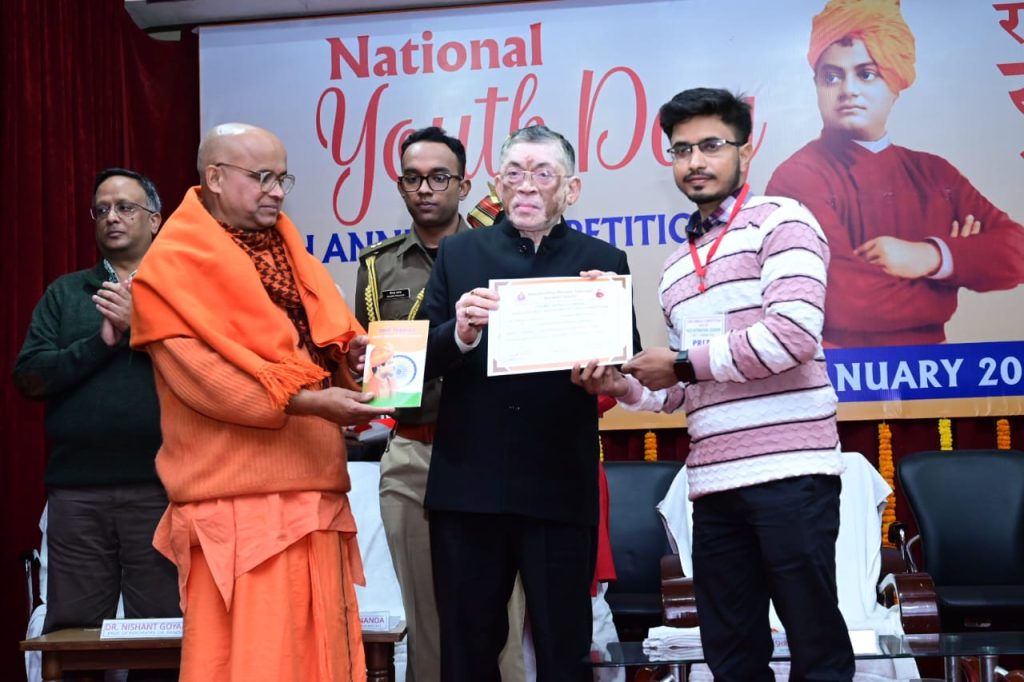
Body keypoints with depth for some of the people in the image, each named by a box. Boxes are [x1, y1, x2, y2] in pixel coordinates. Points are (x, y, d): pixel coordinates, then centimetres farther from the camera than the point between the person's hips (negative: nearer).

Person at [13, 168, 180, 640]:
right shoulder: (64, 293, 15)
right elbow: (28, 377, 4)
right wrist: (102, 341, -7)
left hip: (160, 485, -2)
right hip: (76, 489, 3)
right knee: (72, 631, 6)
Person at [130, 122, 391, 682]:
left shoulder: (286, 253, 18)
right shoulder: (172, 267, -4)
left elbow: (322, 340, 20)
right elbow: (204, 376, -14)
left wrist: (352, 355, -3)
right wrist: (307, 401, -22)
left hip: (315, 493, 7)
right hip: (239, 502, -6)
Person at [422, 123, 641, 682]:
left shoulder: (603, 262, 6)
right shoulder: (459, 253, 9)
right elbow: (424, 358, 2)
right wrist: (460, 335, -18)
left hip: (561, 488, -1)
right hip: (467, 483, 1)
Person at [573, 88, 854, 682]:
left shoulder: (781, 221, -1)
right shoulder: (677, 266, 20)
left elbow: (794, 334, -15)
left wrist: (682, 363, -8)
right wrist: (624, 387, 4)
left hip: (790, 471, -7)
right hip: (714, 482, 7)